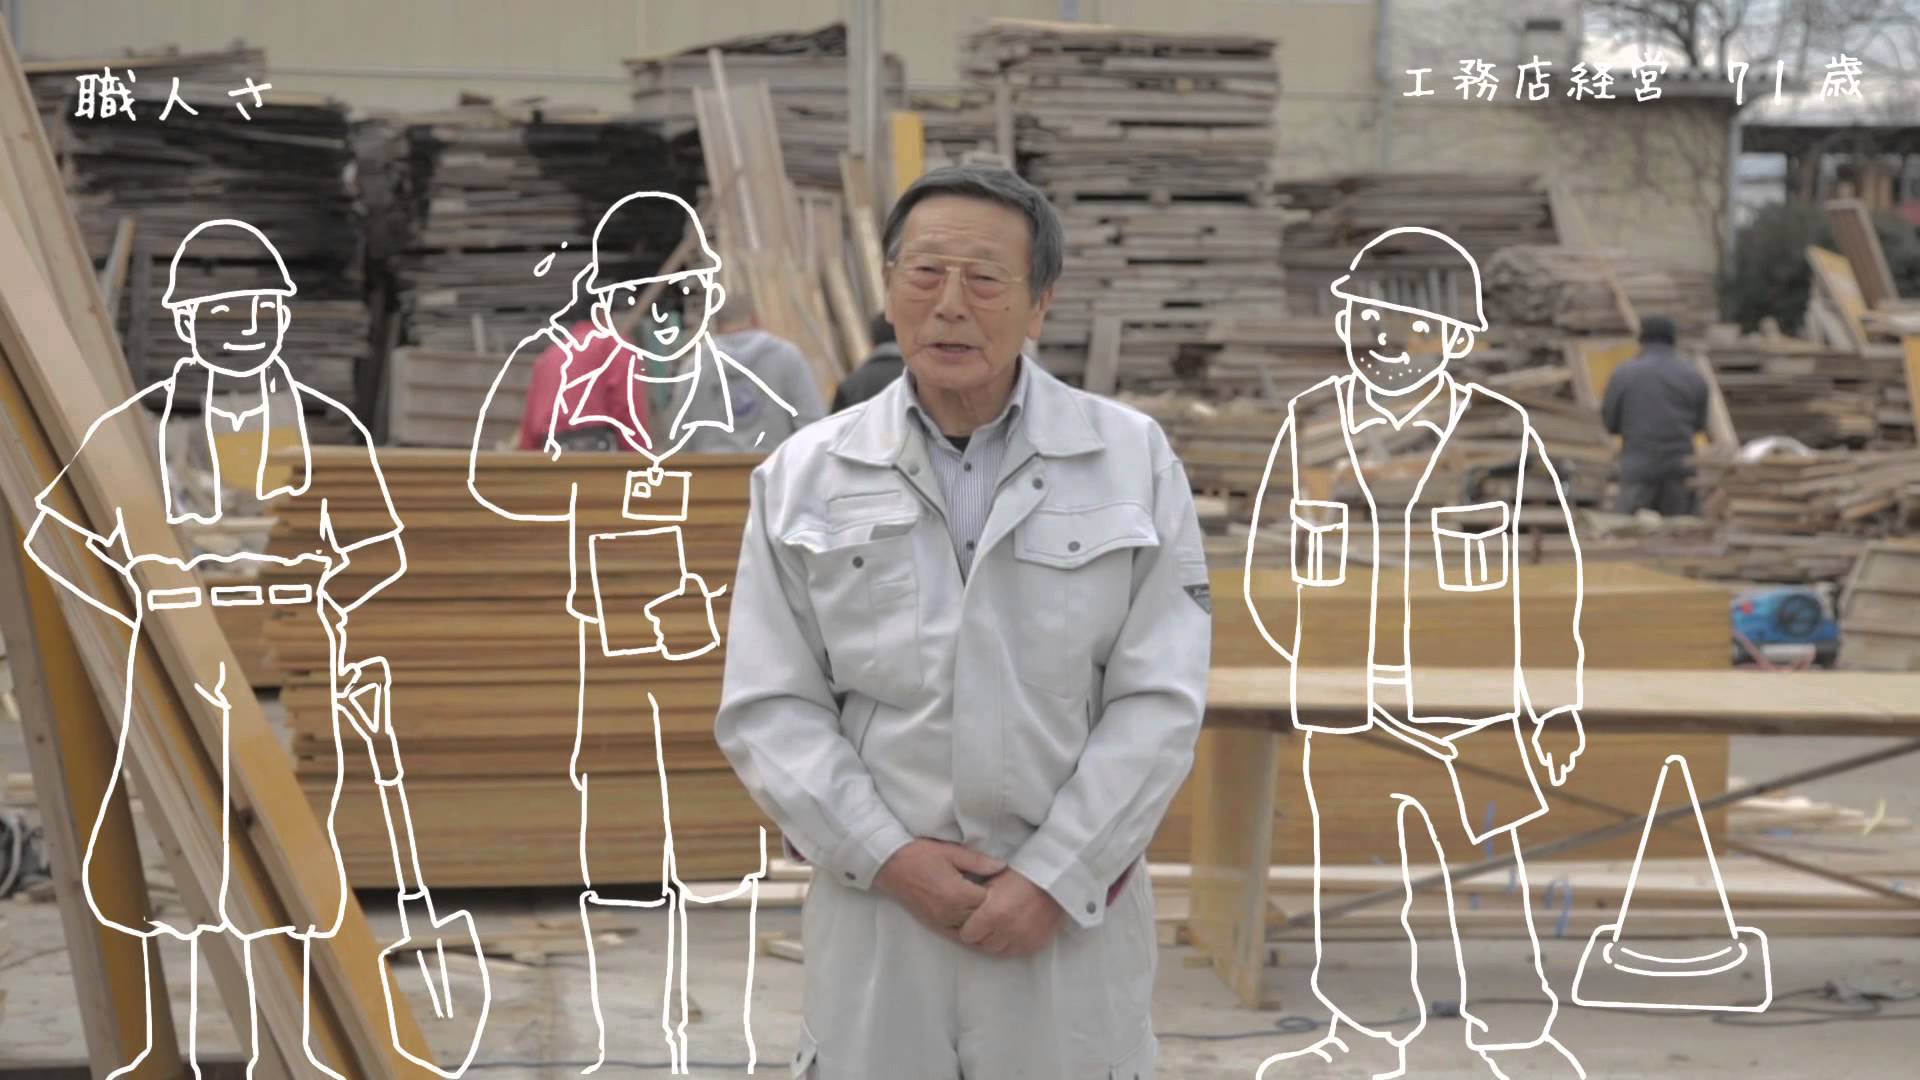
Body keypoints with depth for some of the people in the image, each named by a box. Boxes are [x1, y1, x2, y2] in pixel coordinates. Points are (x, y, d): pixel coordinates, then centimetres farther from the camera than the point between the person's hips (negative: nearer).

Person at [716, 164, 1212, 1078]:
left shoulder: (1133, 461, 1)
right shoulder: (805, 476, 2)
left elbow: (1157, 700, -3)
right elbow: (768, 709, 1)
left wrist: (1051, 879, -10)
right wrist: (888, 857, -10)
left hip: (1068, 910, 0)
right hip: (878, 905, 1)